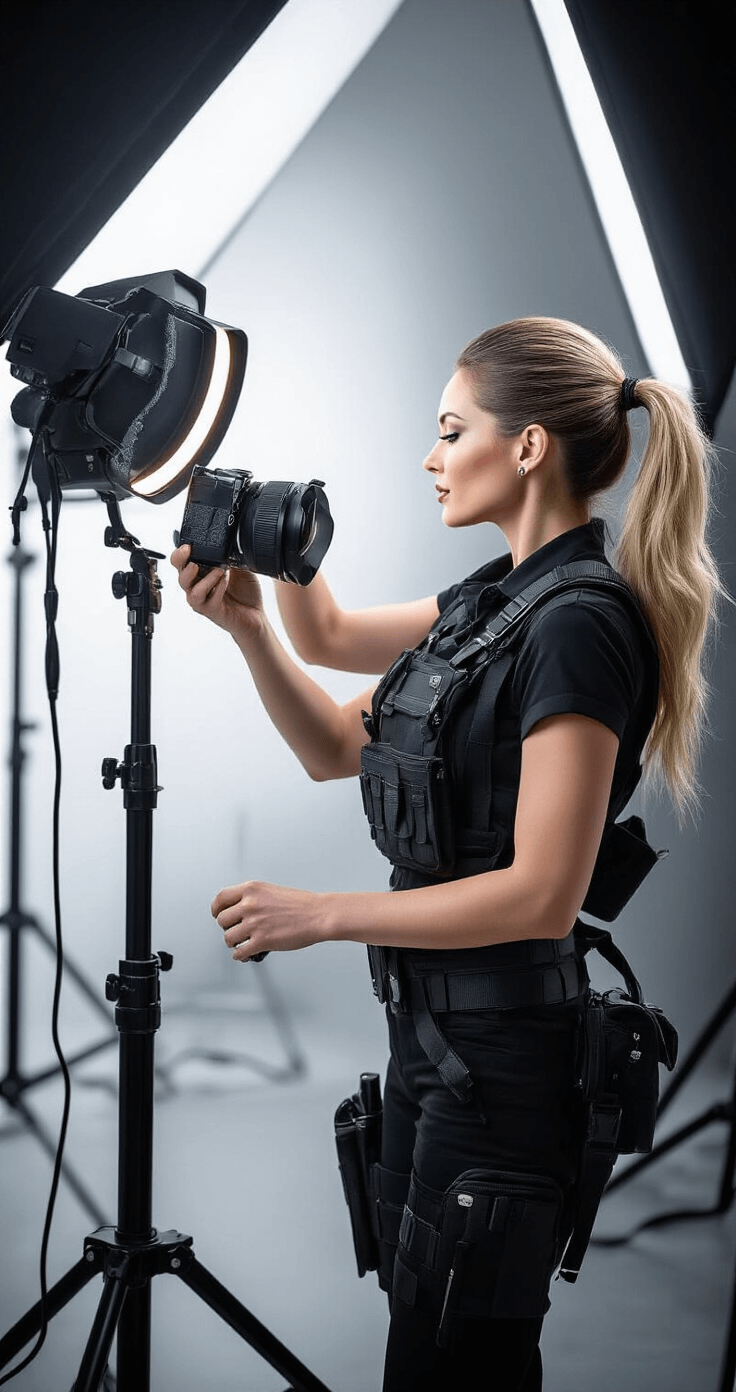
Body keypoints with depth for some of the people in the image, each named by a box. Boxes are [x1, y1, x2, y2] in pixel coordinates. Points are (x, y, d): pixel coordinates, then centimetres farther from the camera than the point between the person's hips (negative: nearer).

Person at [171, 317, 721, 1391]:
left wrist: (322, 915, -18)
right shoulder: (496, 597, 9)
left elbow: (541, 892, -23)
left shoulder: (581, 627, -19)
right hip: (436, 1026, 9)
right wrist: (248, 622, 0)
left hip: (505, 1056, -9)